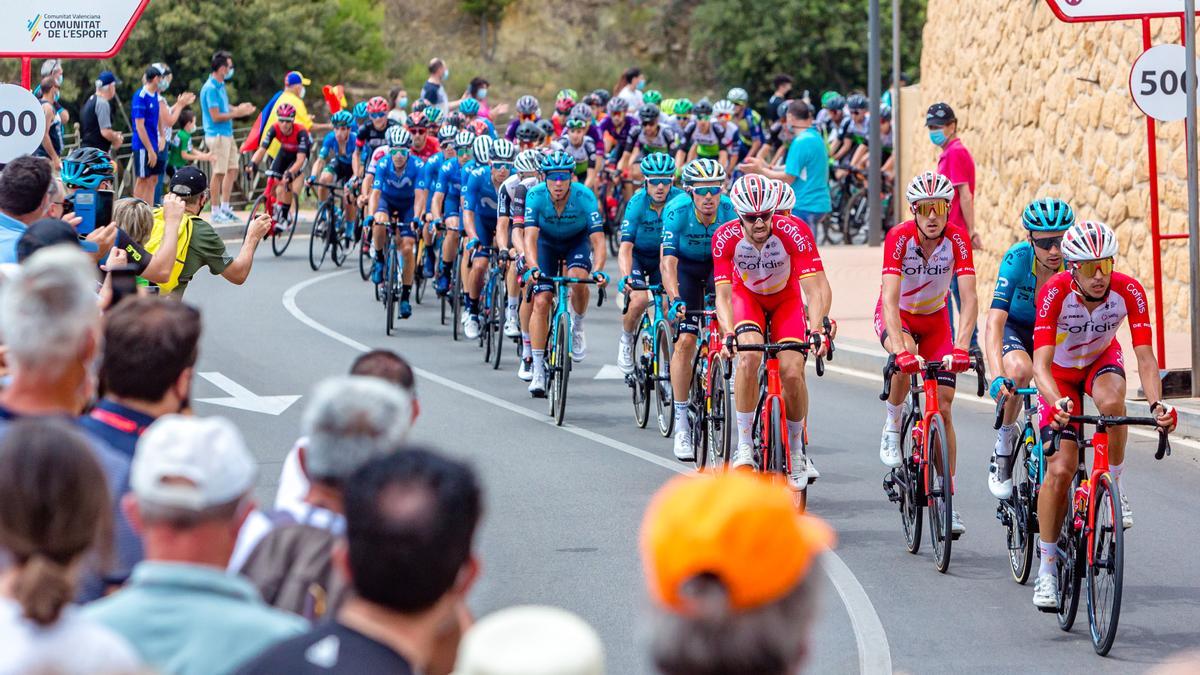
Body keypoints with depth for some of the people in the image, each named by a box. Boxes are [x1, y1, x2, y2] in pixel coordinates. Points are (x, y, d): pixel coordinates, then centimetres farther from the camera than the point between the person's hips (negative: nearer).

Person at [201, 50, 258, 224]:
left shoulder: (220, 85, 12)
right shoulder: (211, 88, -18)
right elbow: (216, 116, -20)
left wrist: (238, 108, 6)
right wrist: (237, 113, -14)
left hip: (227, 134, 10)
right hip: (217, 135, -10)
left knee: (232, 170, 12)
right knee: (219, 173, -5)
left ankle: (225, 208, 20)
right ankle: (215, 212, 1)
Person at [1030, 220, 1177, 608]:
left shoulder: (1129, 291, -28)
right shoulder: (1055, 293, -33)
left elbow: (1145, 357, -30)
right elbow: (1041, 363, -39)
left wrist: (1156, 403, -47)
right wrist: (1057, 403, -58)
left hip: (1102, 361, 1)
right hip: (1060, 372, -1)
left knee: (1111, 403, -36)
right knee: (1060, 469, -13)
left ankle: (1115, 487, -12)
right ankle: (1047, 568, -2)